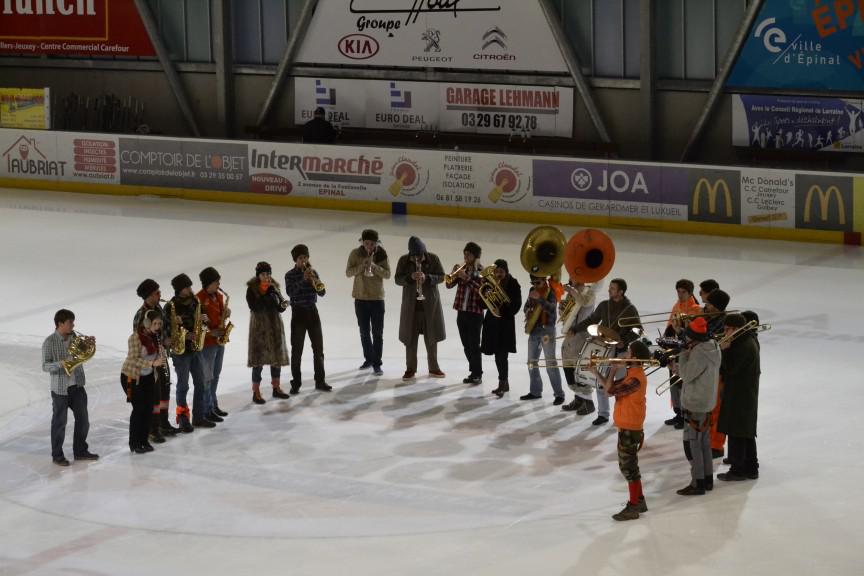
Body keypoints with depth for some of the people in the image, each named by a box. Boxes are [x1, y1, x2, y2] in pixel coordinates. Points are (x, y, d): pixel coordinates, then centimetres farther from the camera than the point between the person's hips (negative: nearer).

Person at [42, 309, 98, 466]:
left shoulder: (75, 337, 2)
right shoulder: (50, 342, -14)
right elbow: (45, 366, -16)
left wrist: (90, 345, -5)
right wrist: (61, 363, -32)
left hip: (77, 386, 6)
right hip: (60, 388, -6)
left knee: (83, 420, 12)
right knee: (59, 423, 4)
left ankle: (80, 451, 28)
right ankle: (57, 455, 16)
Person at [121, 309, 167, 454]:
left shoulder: (155, 336, 0)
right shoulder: (136, 337, -22)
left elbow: (159, 352, 14)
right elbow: (134, 359, -27)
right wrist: (153, 363, -36)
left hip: (148, 377, 7)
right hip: (132, 377, -7)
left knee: (149, 408, 4)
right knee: (139, 408, -8)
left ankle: (144, 441, 15)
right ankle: (134, 443, 2)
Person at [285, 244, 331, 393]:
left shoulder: (313, 272, 7)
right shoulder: (290, 275, -3)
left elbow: (322, 293, 2)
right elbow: (290, 292, -19)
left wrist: (316, 283, -16)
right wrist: (303, 280, -26)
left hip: (312, 311, 4)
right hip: (298, 313, -4)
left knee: (318, 348, 5)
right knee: (297, 350, -1)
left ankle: (320, 381, 12)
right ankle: (296, 383, 5)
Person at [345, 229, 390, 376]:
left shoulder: (381, 254, -6)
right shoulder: (355, 253, -4)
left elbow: (387, 274, -10)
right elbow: (348, 272, -7)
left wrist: (374, 266, -25)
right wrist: (361, 266, -22)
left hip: (377, 298, -2)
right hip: (360, 297, 2)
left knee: (377, 332, -1)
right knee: (364, 331, 12)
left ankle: (377, 363, 3)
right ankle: (368, 359, 27)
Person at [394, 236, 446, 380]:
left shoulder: (433, 259, -4)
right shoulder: (403, 260, -3)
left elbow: (441, 277, -4)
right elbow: (397, 279, -5)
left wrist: (427, 277, -22)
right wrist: (410, 277, -24)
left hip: (430, 304, 0)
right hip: (411, 305, 0)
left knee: (431, 338, 7)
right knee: (410, 338, 3)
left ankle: (433, 368, 18)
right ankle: (410, 369, 12)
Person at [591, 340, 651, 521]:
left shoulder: (636, 378, -24)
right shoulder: (632, 373, 7)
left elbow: (610, 390, -26)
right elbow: (609, 386, 12)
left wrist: (613, 370, -14)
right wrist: (595, 372, 7)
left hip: (629, 428, -10)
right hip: (627, 426, 10)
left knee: (628, 467, -2)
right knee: (629, 465, 19)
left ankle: (633, 507, 4)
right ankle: (639, 501, 29)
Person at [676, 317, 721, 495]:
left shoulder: (699, 353, -26)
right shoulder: (713, 347, 4)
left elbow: (686, 375, -20)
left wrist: (684, 353, -15)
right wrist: (688, 352, -2)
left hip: (695, 405, -10)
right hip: (707, 403, 10)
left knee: (692, 443, -2)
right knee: (704, 442, 19)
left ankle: (698, 483, 1)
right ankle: (707, 479, 27)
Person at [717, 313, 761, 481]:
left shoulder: (746, 346, -22)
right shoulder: (747, 341, 9)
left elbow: (730, 368, -24)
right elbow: (732, 366, 13)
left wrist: (725, 350, -15)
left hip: (740, 397, -10)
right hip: (745, 396, 10)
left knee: (736, 433, -1)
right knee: (746, 433, 16)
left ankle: (738, 470, 5)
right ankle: (750, 468, 24)